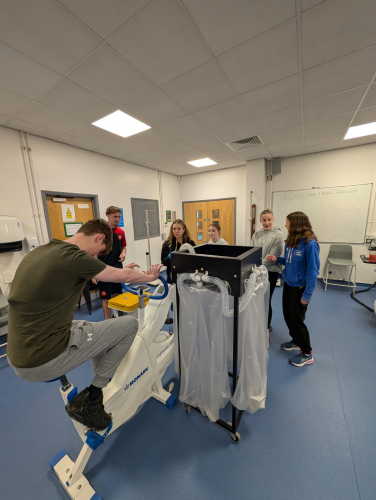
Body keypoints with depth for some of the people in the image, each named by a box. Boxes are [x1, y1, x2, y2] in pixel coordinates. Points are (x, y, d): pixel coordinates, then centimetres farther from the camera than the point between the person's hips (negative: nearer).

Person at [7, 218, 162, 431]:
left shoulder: (40, 251, 6)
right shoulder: (74, 257, -21)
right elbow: (125, 276, -8)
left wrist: (120, 271, 29)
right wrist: (150, 276, 11)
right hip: (45, 360, -9)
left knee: (97, 328, 26)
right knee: (129, 324, -2)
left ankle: (101, 384, 35)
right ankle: (88, 401, 10)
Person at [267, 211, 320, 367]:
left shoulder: (310, 244, -21)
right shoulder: (291, 241, 3)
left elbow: (313, 270, -20)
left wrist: (307, 294, -19)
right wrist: (277, 259, -2)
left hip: (300, 288, -7)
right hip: (288, 284, 8)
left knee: (297, 320, 5)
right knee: (288, 316, 19)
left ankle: (307, 354, 26)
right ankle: (296, 341, 42)